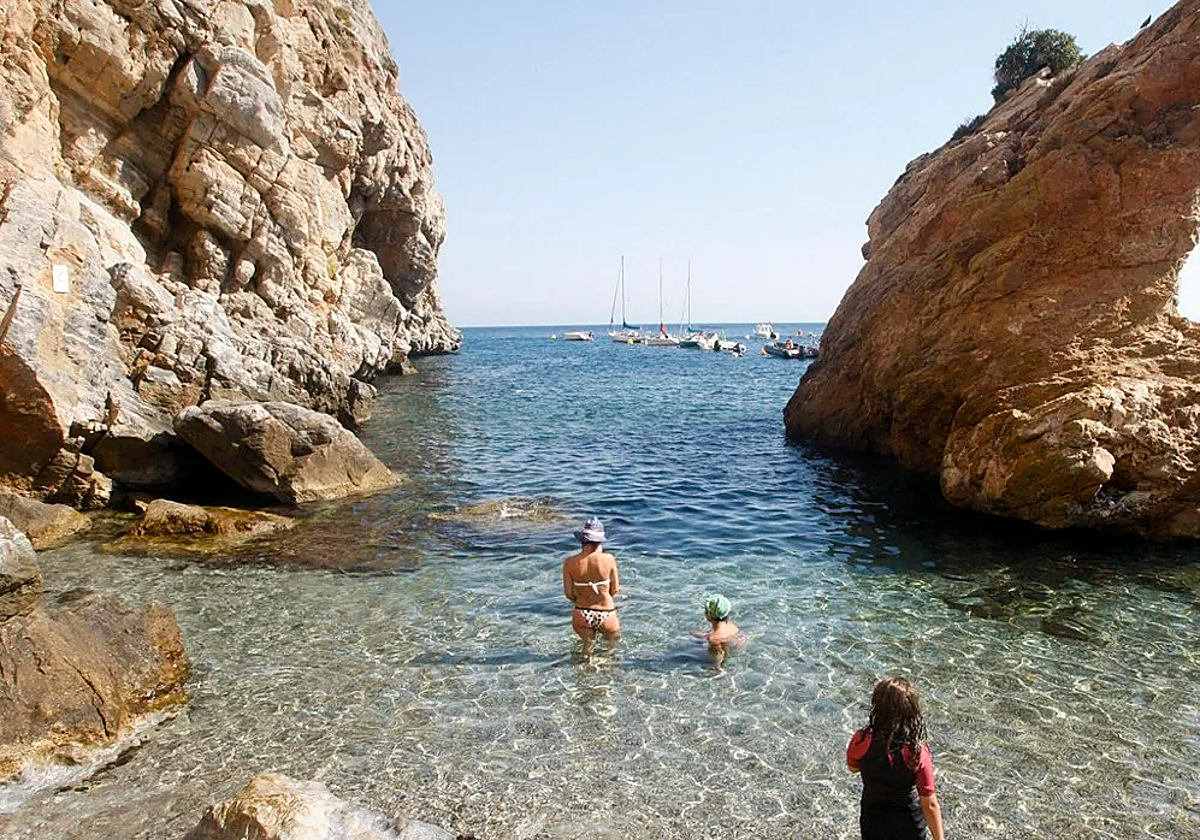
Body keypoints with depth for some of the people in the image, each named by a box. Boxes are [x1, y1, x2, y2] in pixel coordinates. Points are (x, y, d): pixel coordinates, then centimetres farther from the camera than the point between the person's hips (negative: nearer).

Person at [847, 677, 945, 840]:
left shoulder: (862, 740, -24)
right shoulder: (918, 752, -29)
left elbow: (853, 767, -1)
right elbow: (929, 804, -20)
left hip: (873, 820, 1)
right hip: (909, 823, -1)